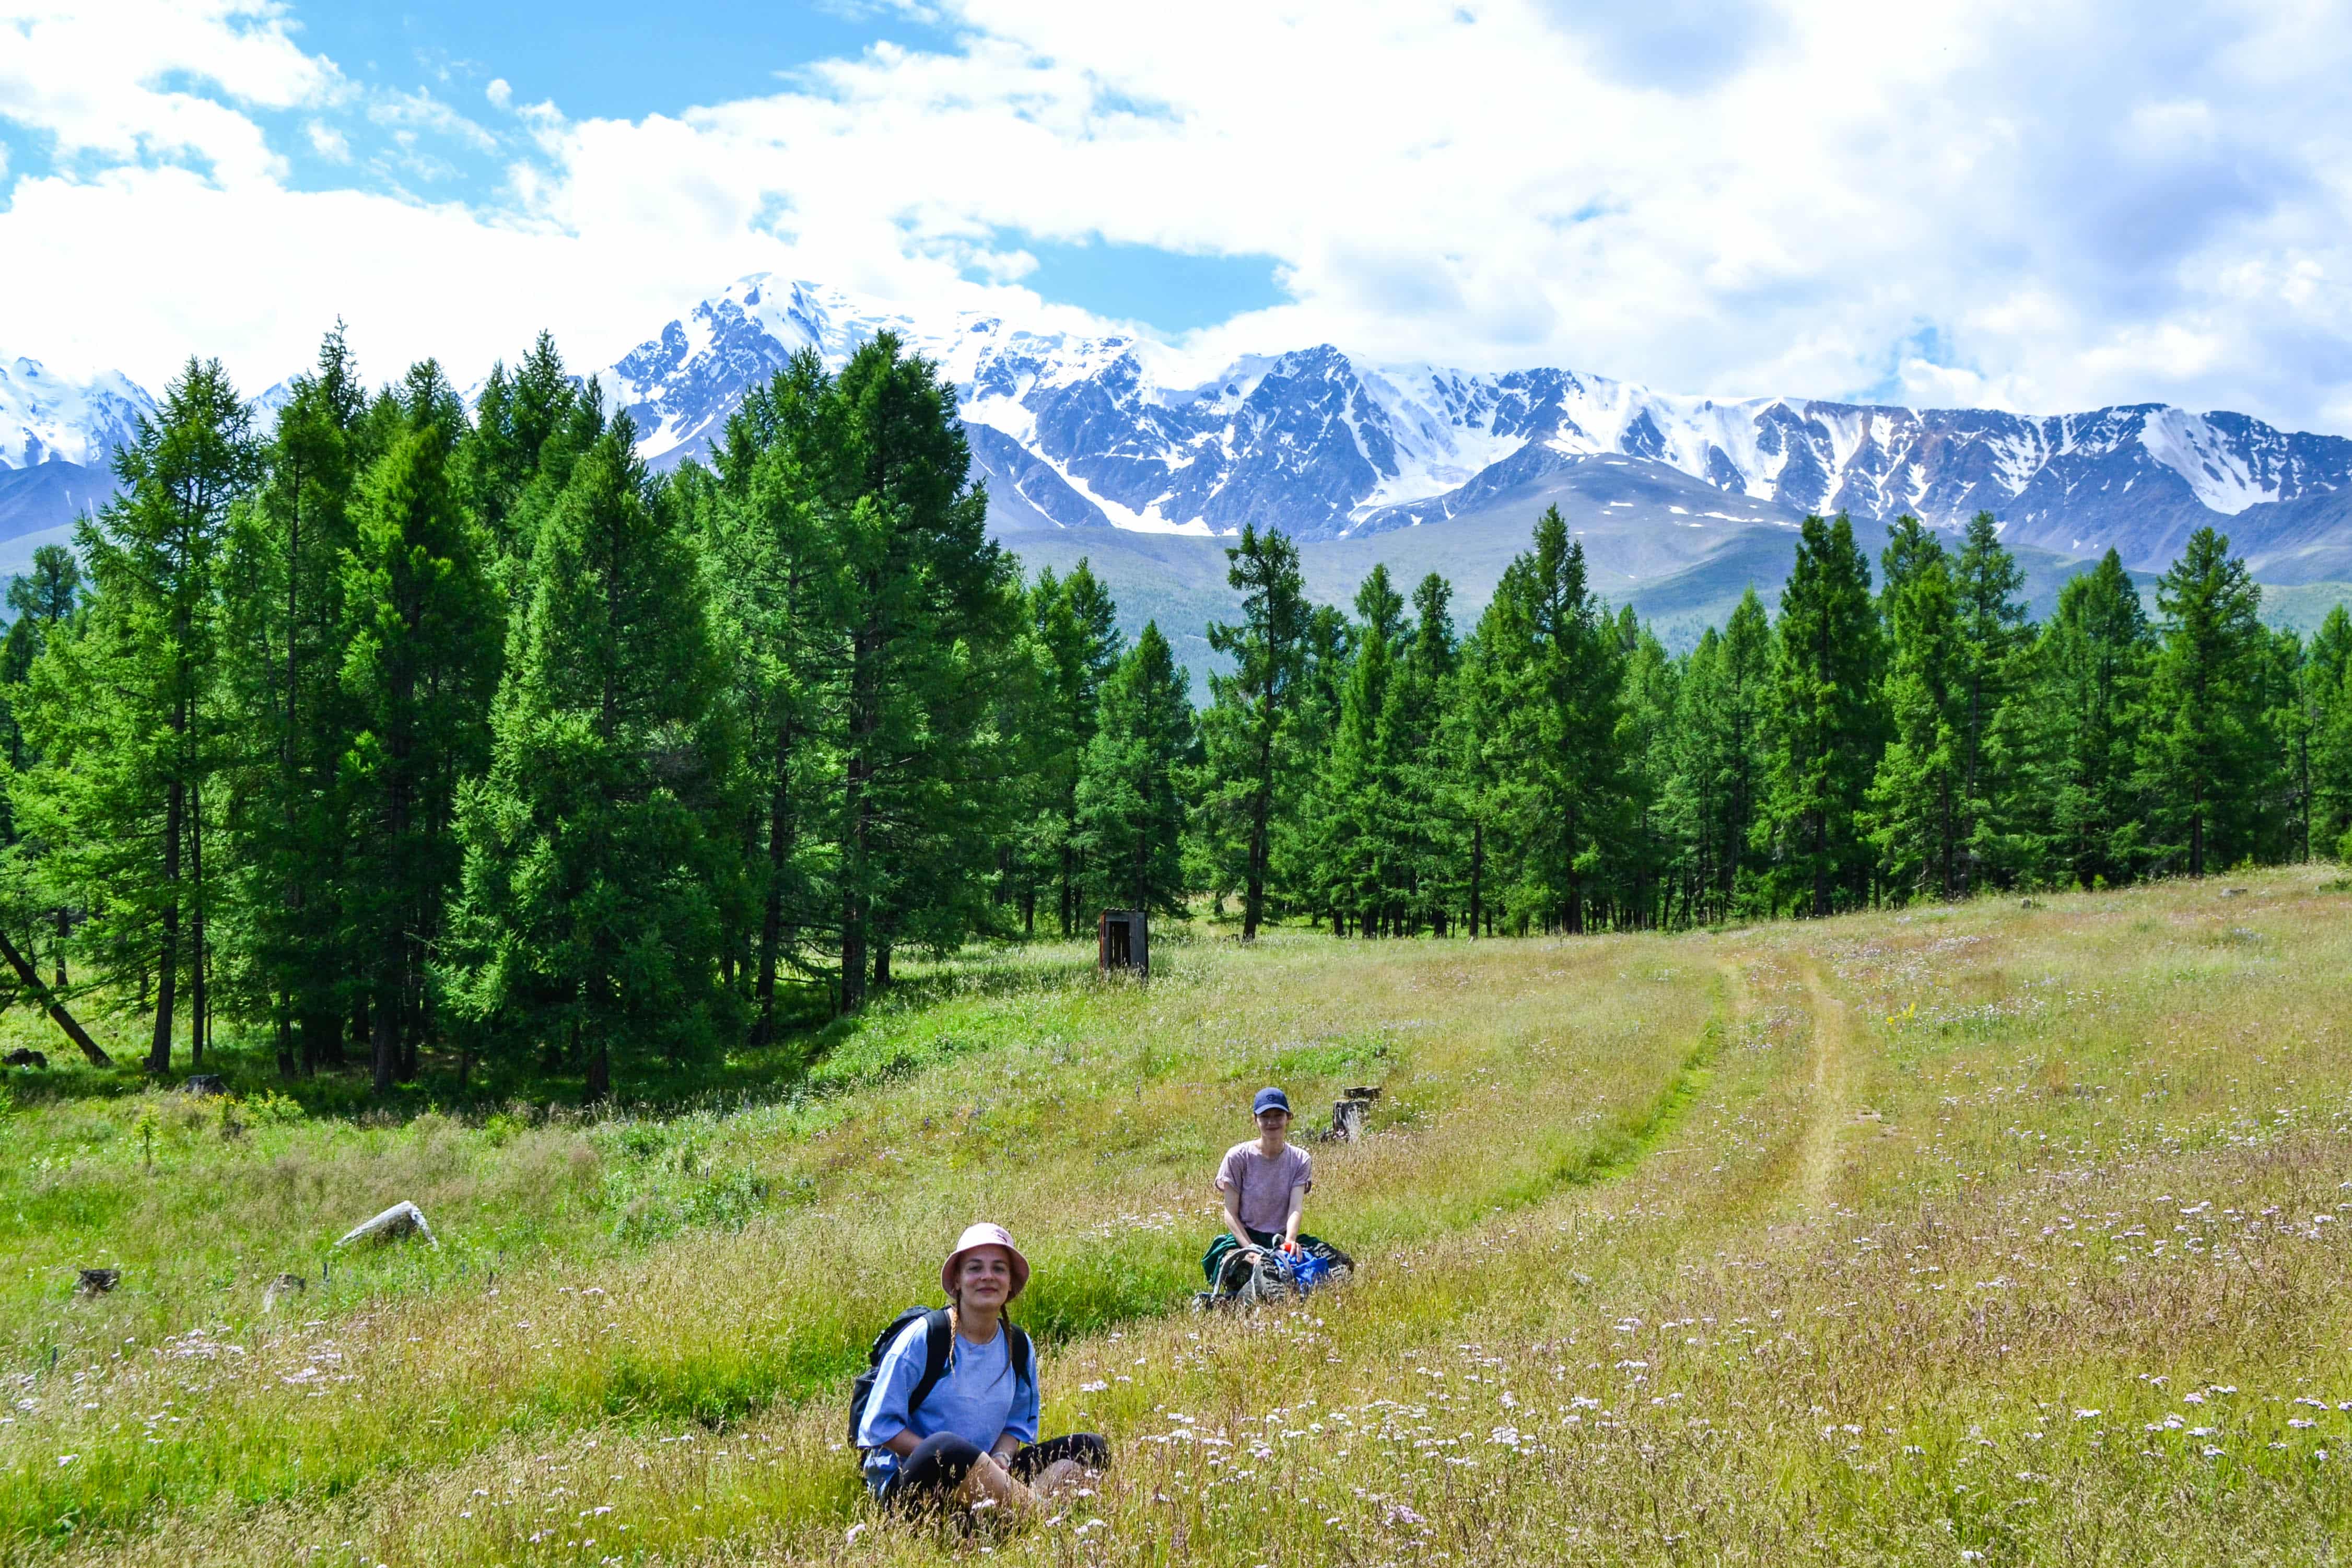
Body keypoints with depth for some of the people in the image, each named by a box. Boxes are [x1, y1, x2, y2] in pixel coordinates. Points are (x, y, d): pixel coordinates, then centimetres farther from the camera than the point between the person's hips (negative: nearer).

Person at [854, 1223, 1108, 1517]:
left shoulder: (1019, 1346, 7)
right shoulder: (922, 1337, -10)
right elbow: (880, 1425, -10)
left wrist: (1000, 1459, -9)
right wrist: (945, 1460, -19)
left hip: (980, 1480, 6)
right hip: (907, 1481, -6)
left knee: (1091, 1448, -6)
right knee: (946, 1448, -42)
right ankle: (1039, 1511, -27)